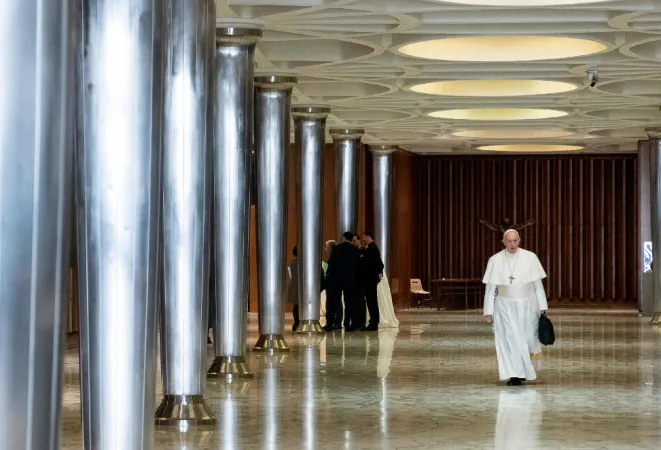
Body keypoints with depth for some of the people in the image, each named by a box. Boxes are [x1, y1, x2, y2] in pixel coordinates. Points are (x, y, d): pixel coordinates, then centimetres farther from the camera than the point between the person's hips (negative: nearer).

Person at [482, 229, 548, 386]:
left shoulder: (530, 258, -4)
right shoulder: (495, 260, -4)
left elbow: (538, 284, -1)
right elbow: (490, 287, -1)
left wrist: (543, 307, -3)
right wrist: (488, 311, -3)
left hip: (527, 306, 1)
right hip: (505, 307, -1)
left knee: (526, 339, 6)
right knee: (510, 340, -7)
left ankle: (524, 370, 32)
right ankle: (514, 375, -3)